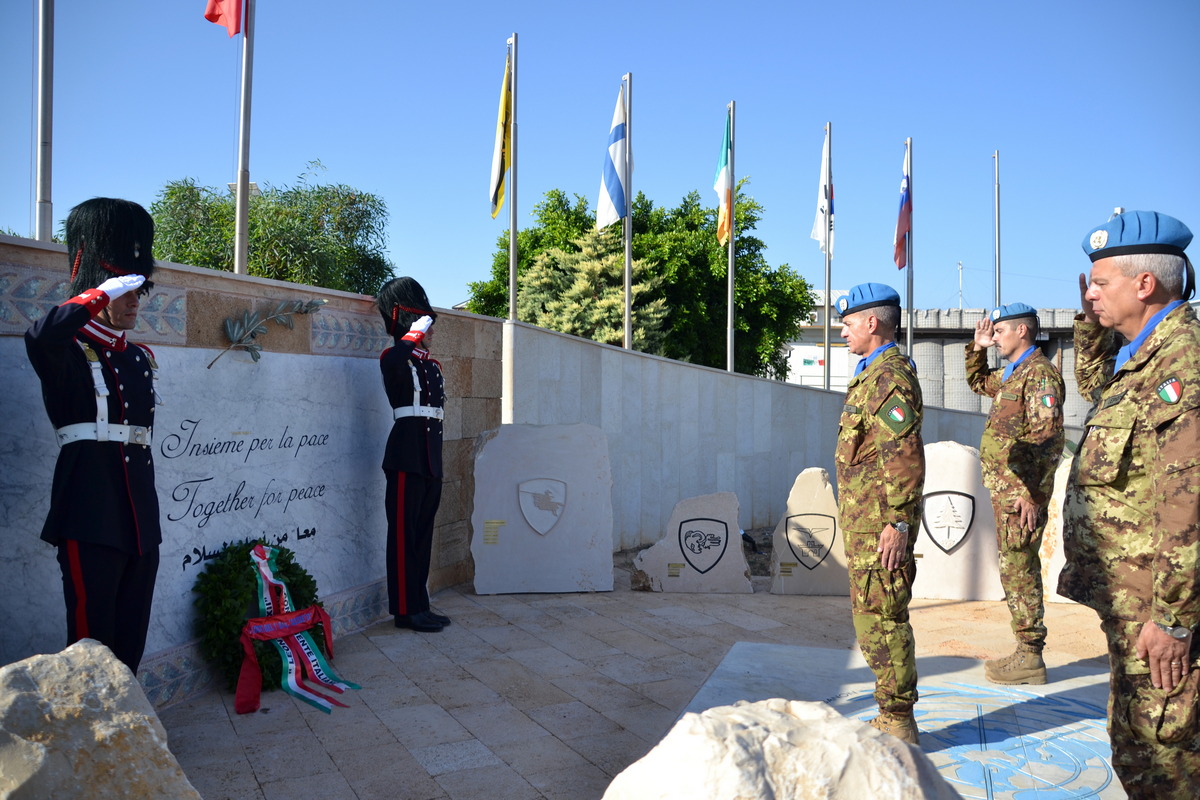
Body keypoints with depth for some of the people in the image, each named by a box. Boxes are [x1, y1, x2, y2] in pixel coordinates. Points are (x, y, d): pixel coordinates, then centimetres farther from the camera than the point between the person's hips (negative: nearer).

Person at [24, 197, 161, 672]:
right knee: (92, 639, -3)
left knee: (131, 638, 11)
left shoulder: (141, 358, 17)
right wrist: (100, 294, -17)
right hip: (92, 517, -7)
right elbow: (39, 336, -29)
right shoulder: (70, 351, -3)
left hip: (141, 517, 7)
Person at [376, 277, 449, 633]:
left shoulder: (432, 365, 18)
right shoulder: (395, 357, -6)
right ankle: (406, 610, 5)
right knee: (405, 533, -2)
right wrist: (415, 331, -19)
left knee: (423, 532, 12)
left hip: (431, 457, 8)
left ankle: (420, 604, 20)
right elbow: (394, 365, -34)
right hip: (407, 456, -8)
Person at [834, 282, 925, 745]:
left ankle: (897, 722, 8)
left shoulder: (889, 377, -16)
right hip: (866, 521, 11)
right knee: (875, 618, 16)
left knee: (881, 619, -3)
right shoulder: (874, 374, 18)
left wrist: (898, 522, -25)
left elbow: (905, 456, -24)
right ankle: (894, 718, 27)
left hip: (879, 524, -11)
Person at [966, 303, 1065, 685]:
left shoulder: (1039, 373, -14)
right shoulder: (1012, 373, 16)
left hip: (1020, 495, -10)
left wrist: (1031, 492, -24)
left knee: (1019, 571, -4)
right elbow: (977, 382, 37)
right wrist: (977, 347, 21)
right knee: (1017, 571, 14)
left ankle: (1030, 658, 4)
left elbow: (1048, 437, -21)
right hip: (1006, 492, 10)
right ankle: (1026, 651, 22)